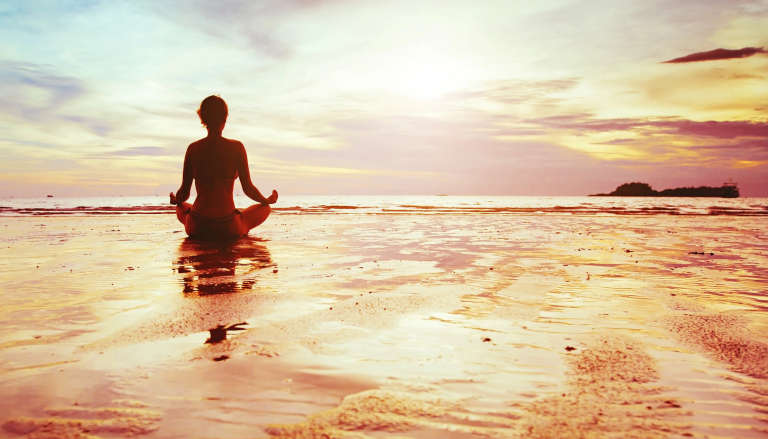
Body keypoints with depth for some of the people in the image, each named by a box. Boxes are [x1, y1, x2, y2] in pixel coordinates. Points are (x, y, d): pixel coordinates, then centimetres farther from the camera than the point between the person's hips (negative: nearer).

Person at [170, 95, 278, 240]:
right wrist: (268, 200, 15)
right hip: (228, 230, -2)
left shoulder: (193, 148, -3)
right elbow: (248, 189, -6)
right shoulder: (236, 147, -9)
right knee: (265, 208, 26)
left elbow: (184, 193, 1)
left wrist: (176, 200, 25)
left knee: (181, 208, 38)